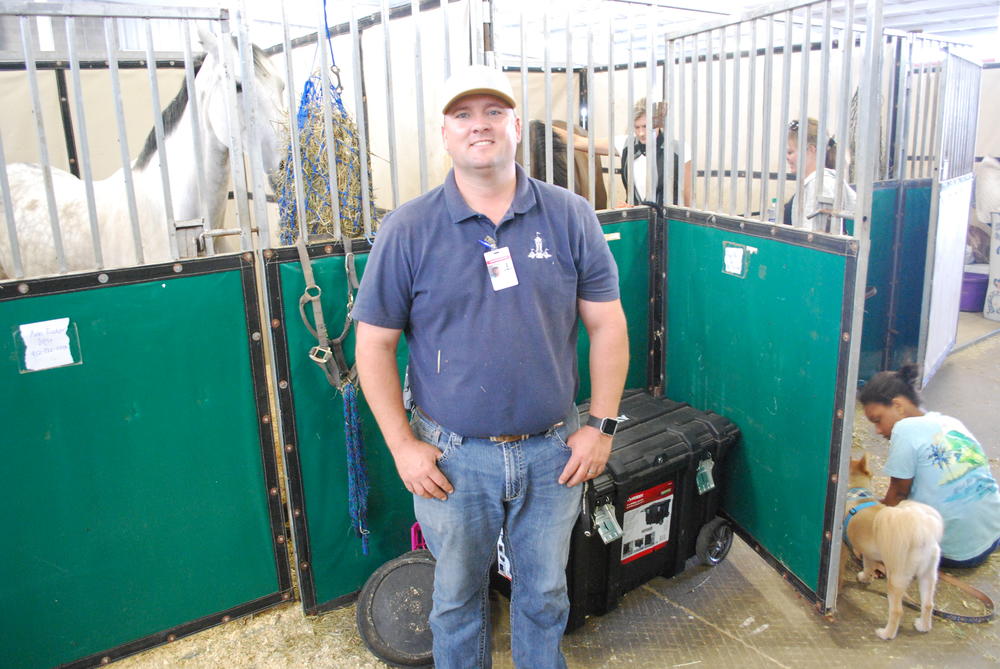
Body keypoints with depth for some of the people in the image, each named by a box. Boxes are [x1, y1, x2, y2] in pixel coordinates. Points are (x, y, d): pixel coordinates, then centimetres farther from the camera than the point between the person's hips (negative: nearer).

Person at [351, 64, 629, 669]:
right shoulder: (408, 229, -7)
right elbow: (374, 344, -4)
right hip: (452, 458, -1)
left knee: (545, 592, 21)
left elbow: (607, 325, 0)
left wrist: (602, 425, -3)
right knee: (458, 597, 20)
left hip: (554, 452, 1)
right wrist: (402, 445, -7)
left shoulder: (571, 216, -4)